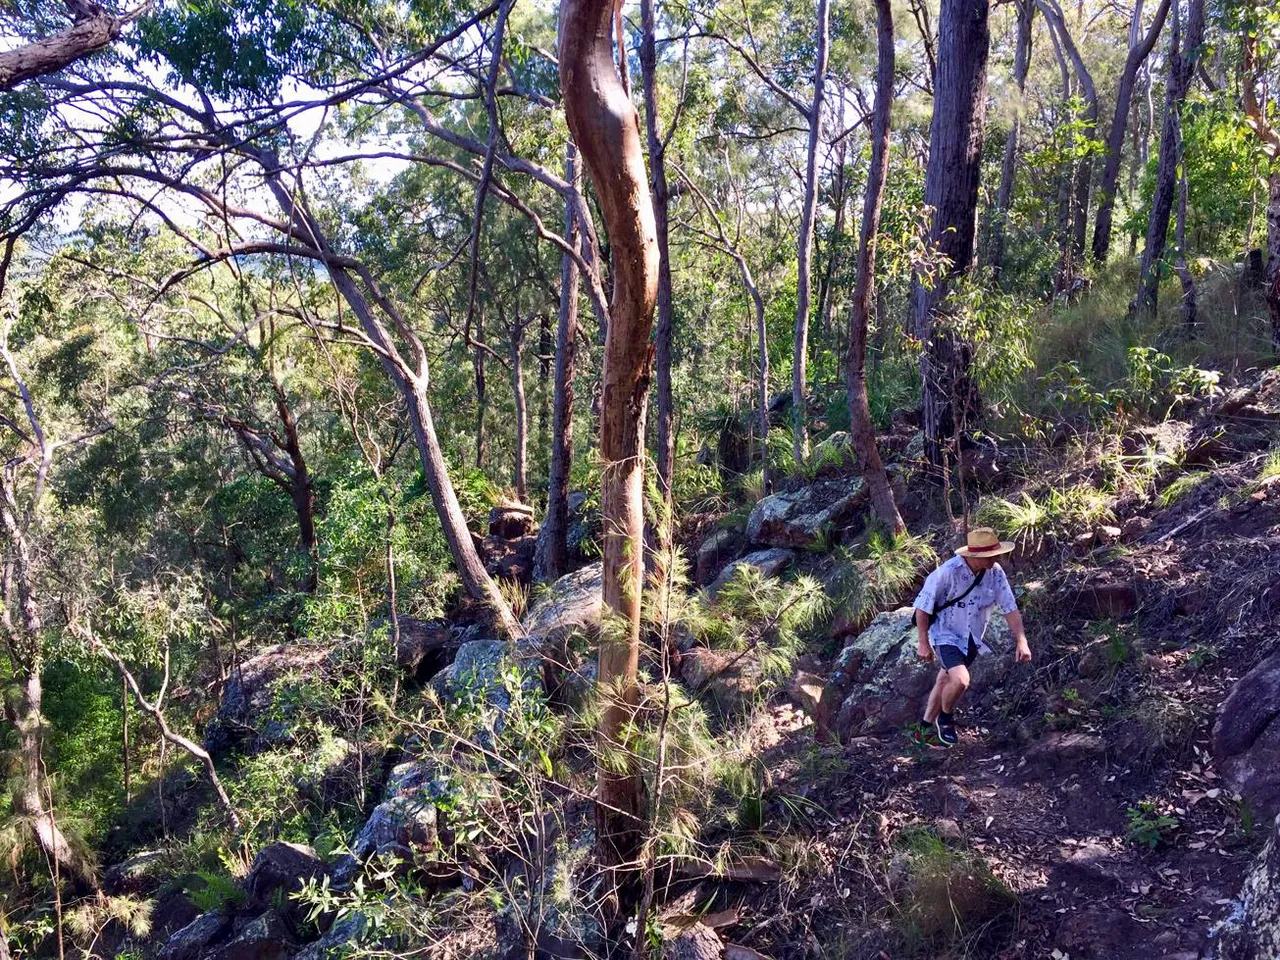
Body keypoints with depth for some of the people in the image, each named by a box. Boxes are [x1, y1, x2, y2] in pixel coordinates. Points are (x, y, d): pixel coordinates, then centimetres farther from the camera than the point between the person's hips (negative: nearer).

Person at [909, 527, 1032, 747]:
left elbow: (1010, 607, -5)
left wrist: (1021, 641, -13)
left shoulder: (995, 573, -12)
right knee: (960, 680, -25)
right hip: (946, 635, -6)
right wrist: (923, 643, -14)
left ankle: (926, 726, 38)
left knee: (945, 683, 19)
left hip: (971, 639, 6)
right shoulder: (948, 572, -27)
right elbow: (922, 607, -18)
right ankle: (945, 718, 4)